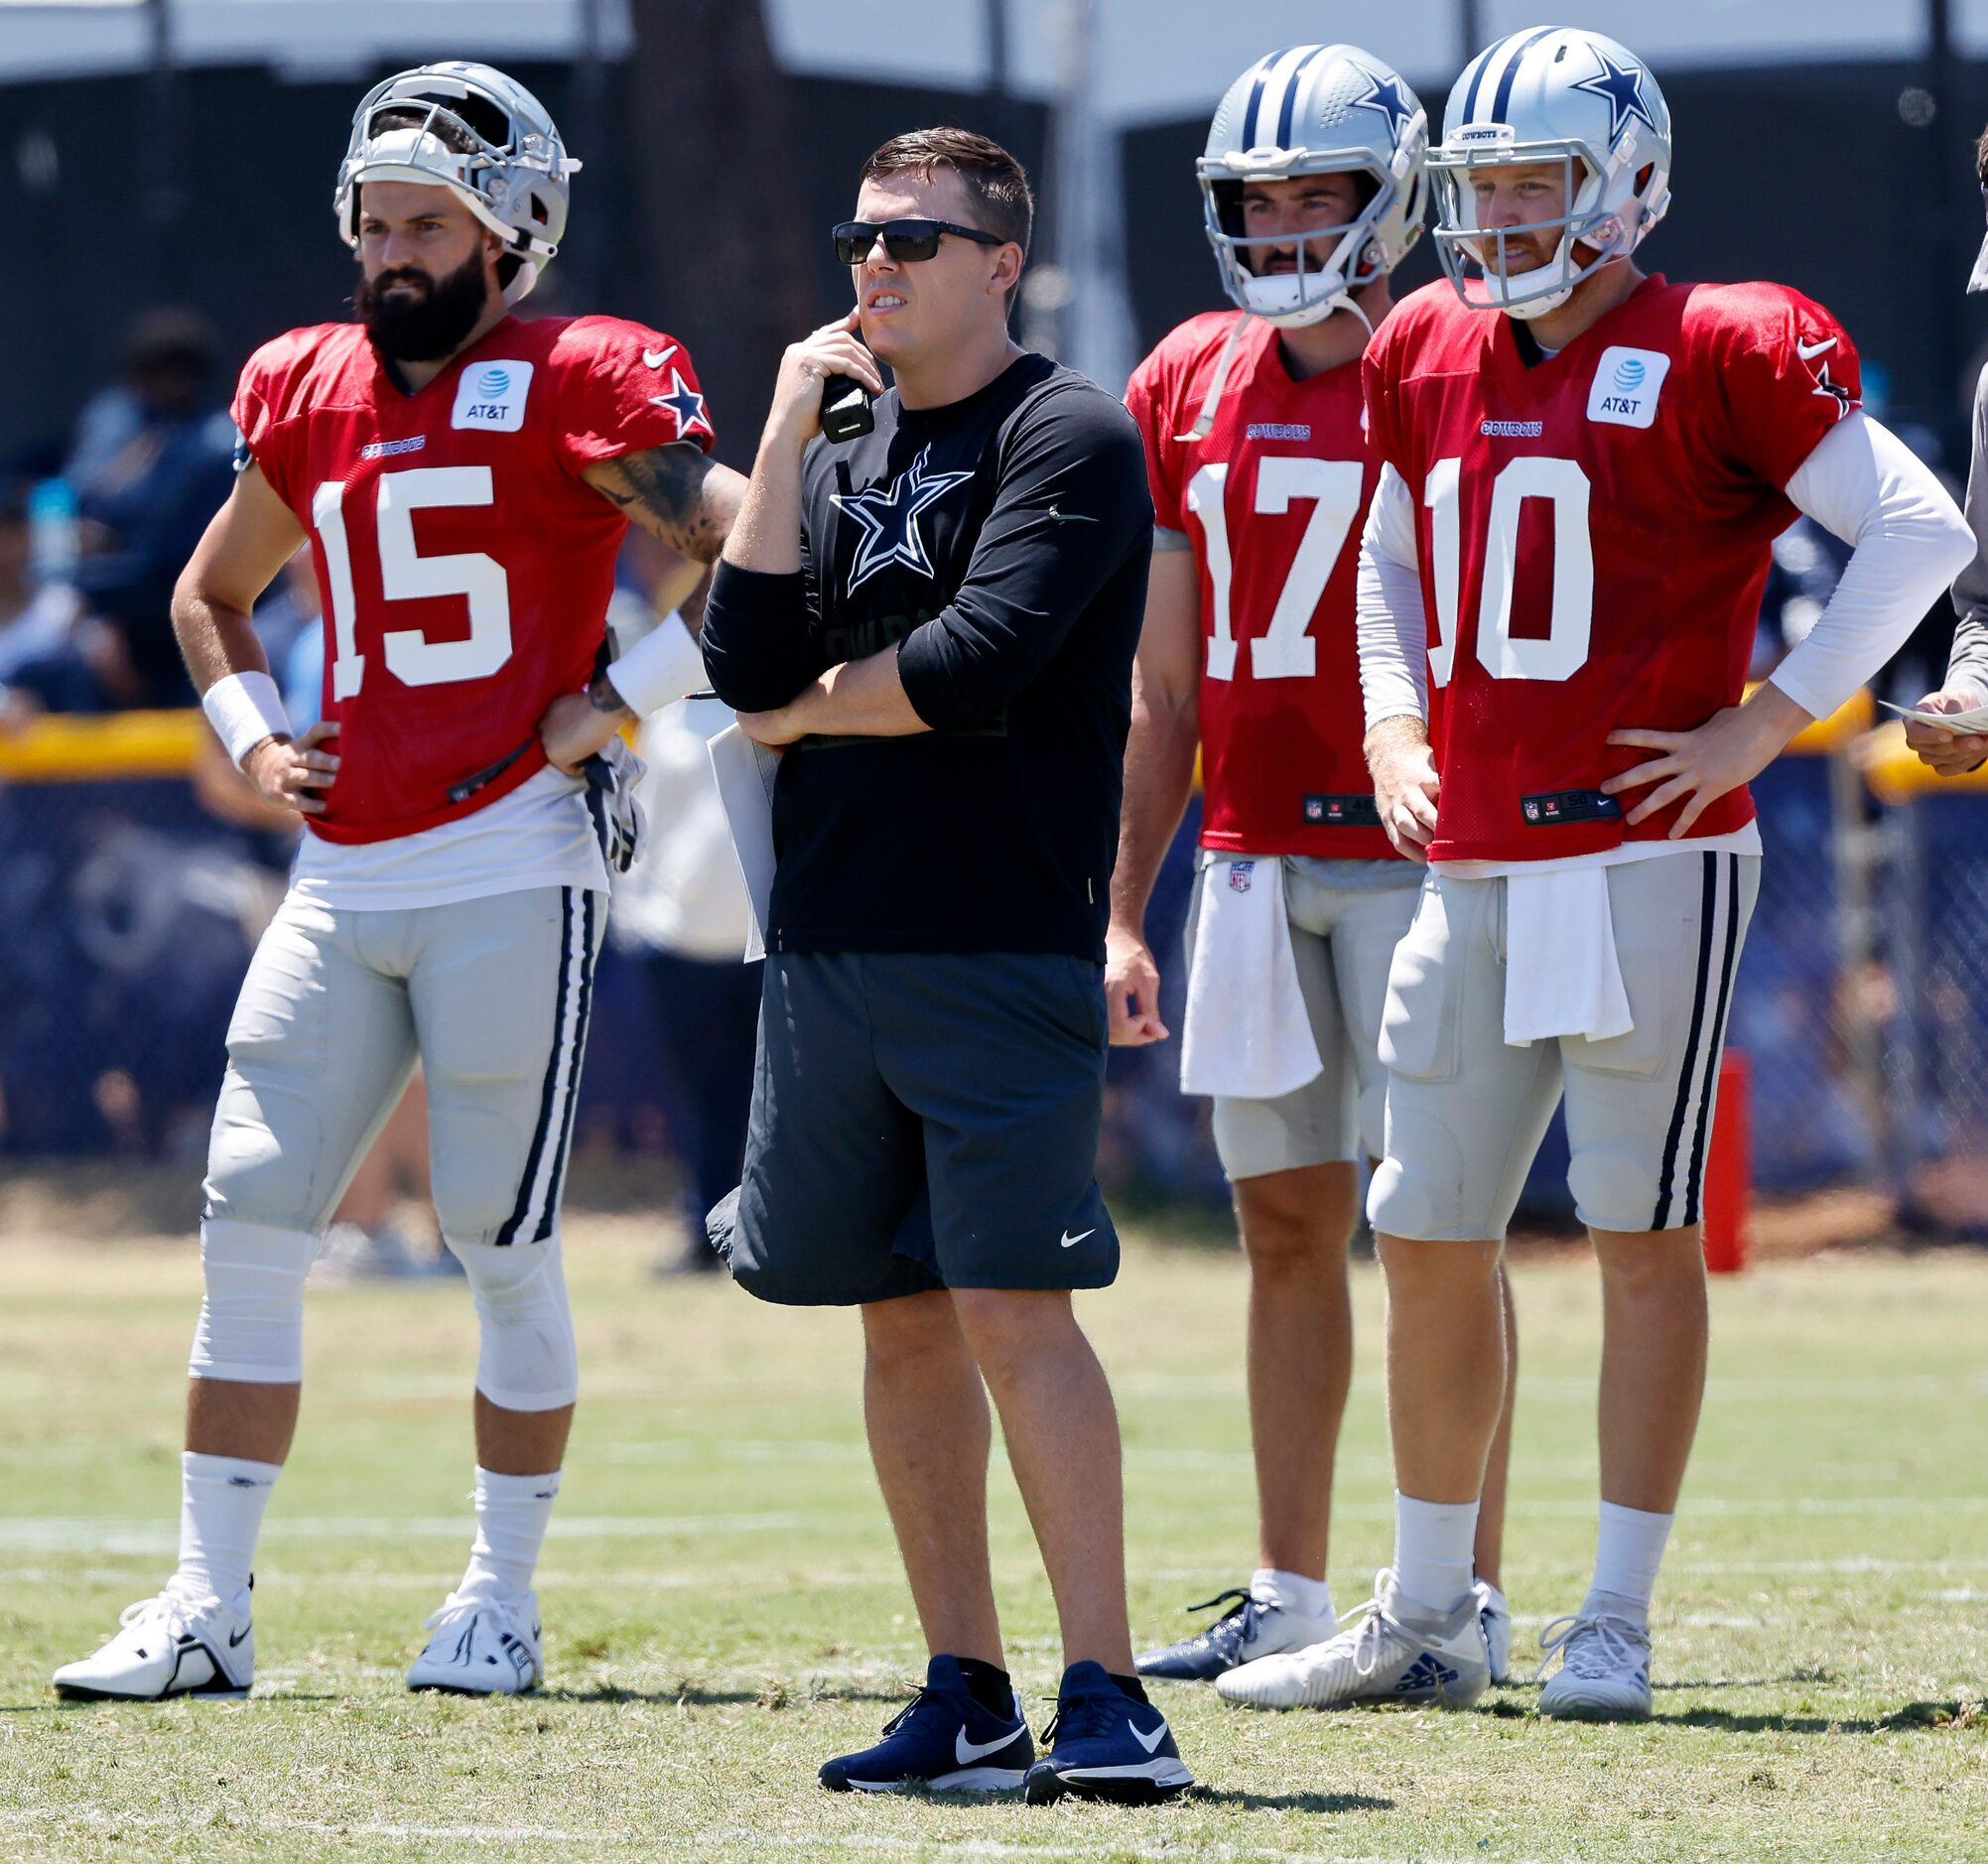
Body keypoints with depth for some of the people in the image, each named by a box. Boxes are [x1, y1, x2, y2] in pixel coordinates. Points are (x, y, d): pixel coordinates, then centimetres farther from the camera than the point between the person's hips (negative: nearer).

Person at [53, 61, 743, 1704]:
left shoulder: (575, 394, -5)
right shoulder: (310, 397, 13)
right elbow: (213, 595, 29)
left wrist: (616, 699, -12)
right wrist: (251, 737, 12)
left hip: (512, 873, -6)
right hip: (343, 876, 6)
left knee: (506, 1246, 0)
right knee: (250, 1224, 1)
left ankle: (503, 1598, 12)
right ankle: (208, 1605, 5)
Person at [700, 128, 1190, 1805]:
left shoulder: (1067, 440, -6)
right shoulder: (845, 453, 16)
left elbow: (972, 669, -16)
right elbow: (748, 663, 2)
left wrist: (812, 707, 0)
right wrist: (787, 440, -3)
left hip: (999, 951, -7)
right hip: (830, 945, 7)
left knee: (1010, 1303, -13)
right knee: (902, 1315, 8)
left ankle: (1104, 1693, -12)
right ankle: (967, 1697, 13)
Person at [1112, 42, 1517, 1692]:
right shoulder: (1194, 386, 11)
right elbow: (1167, 691, 16)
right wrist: (1122, 916, 12)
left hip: (1411, 854, -5)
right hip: (1251, 857, 5)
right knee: (1287, 1224, 9)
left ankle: (1465, 1594, -1)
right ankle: (1289, 1592, 14)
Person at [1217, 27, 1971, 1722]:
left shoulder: (1717, 356, -8)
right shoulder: (1429, 357, 11)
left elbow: (1920, 530, -10)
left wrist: (1764, 722, -12)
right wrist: (1395, 720, 11)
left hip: (1648, 858, -6)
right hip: (1472, 864, 7)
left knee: (1644, 1233, -2)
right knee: (1430, 1239, 9)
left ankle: (1617, 1624, 2)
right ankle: (1425, 1617, 19)